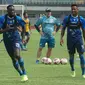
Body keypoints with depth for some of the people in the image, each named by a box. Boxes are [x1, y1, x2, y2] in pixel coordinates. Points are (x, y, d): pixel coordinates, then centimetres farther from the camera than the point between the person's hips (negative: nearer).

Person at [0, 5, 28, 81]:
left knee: (17, 55, -23)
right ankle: (21, 74, 23)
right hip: (7, 40, 2)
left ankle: (24, 74, -11)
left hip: (15, 39, -2)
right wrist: (7, 29, -29)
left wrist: (23, 36, 15)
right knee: (13, 59, 7)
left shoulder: (17, 18, -6)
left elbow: (23, 26, 14)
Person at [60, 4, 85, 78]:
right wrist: (61, 38, -5)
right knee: (71, 55, 9)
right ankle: (73, 70, 30)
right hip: (70, 39, 1)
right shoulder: (67, 18, 0)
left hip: (78, 39, -1)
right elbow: (63, 28, 5)